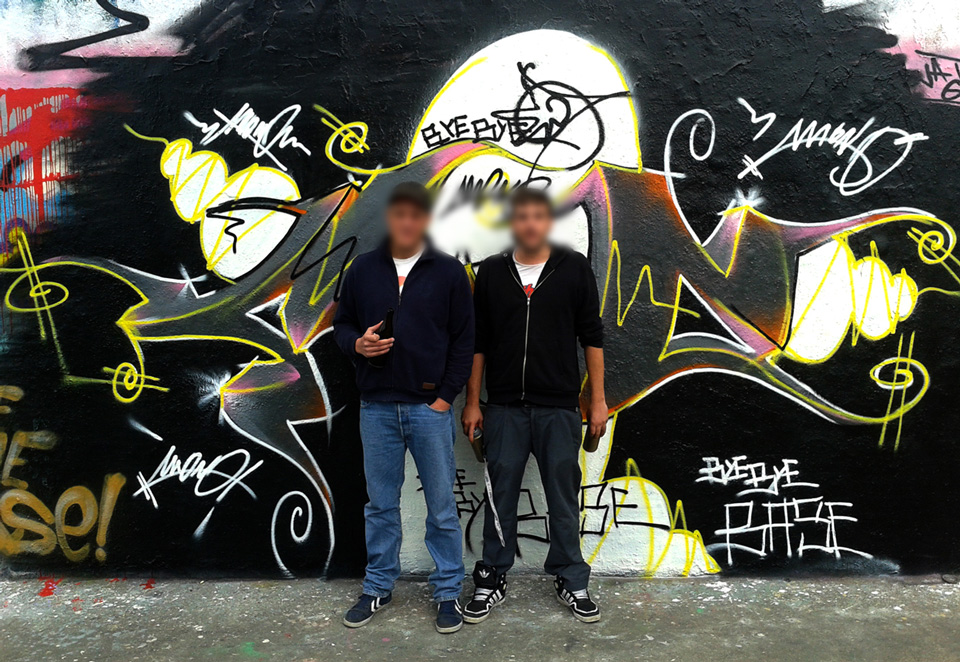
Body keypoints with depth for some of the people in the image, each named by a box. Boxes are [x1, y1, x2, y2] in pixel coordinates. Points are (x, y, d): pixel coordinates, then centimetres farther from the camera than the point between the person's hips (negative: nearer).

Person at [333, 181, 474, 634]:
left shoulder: (449, 272, 0)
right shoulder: (363, 269, 6)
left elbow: (463, 341, 0)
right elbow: (342, 324, 13)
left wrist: (446, 397, -6)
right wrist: (357, 344, -10)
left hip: (431, 407, -2)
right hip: (377, 406, 2)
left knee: (441, 506, 6)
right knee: (380, 504, 13)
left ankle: (448, 593, 21)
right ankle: (378, 588, 29)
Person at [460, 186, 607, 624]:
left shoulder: (574, 268, 1)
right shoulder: (491, 272, 4)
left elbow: (592, 337, 3)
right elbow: (478, 342, 7)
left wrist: (598, 400, 0)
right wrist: (471, 403, 4)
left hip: (559, 406, -1)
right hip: (504, 407, 1)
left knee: (563, 494, 7)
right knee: (500, 494, 8)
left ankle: (571, 581, 24)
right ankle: (492, 580, 23)